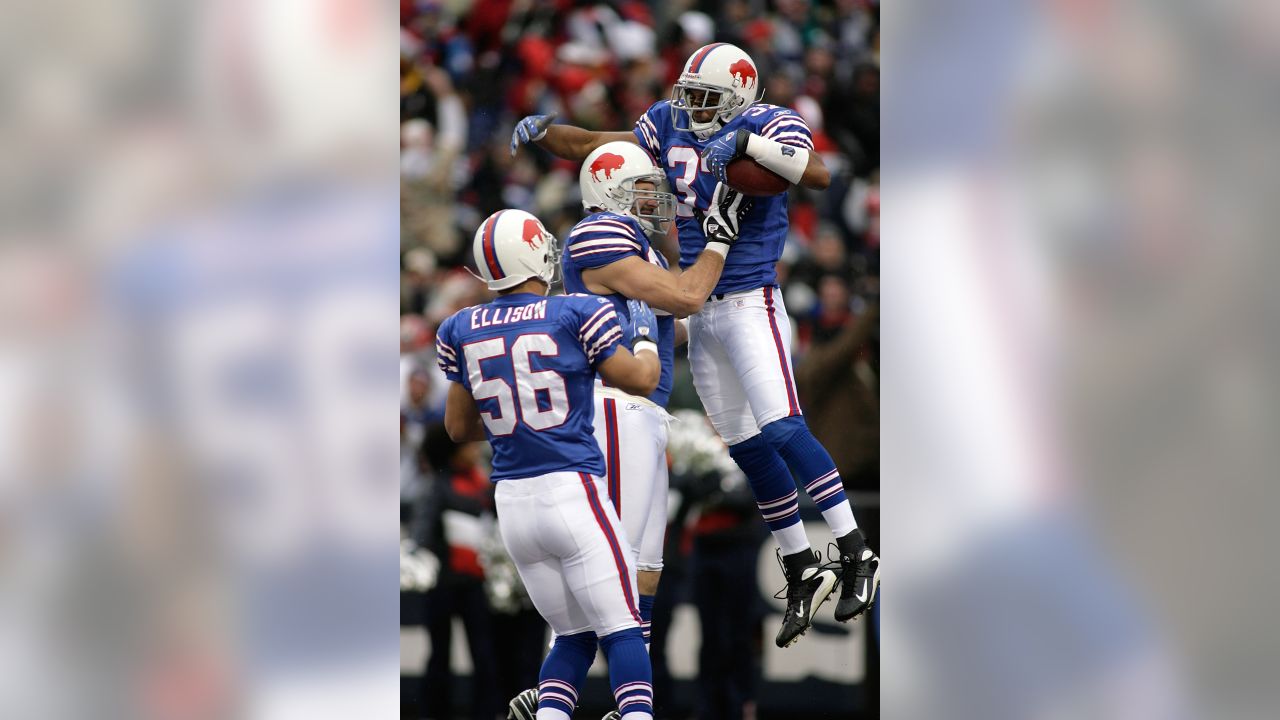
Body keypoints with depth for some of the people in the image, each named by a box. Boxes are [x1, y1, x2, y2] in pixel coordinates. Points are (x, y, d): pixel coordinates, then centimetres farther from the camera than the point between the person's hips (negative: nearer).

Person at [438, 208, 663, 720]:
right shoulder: (576, 315, -7)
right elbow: (641, 379, 2)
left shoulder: (461, 332, 6)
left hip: (513, 504, 5)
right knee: (622, 631, -2)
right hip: (571, 491, -5)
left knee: (573, 637, 14)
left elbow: (459, 427, 15)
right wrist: (644, 335, 22)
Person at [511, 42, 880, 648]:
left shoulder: (766, 125, -10)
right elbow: (592, 147, 14)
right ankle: (802, 574, 19)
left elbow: (818, 175, -29)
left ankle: (856, 555, -14)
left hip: (750, 304, -7)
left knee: (782, 430, -19)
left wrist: (747, 144, -34)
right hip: (699, 313, 7)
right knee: (749, 451, 10)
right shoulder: (670, 127, 7)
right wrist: (544, 131, -3)